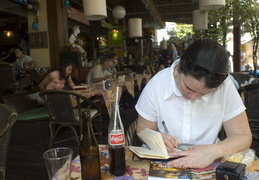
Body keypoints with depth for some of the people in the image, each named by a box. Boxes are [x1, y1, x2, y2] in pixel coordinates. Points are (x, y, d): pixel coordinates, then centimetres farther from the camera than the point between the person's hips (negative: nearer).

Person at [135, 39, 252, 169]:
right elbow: (143, 131, -3)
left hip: (208, 165, 0)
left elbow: (243, 137, -9)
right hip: (163, 163, 1)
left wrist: (214, 151, -28)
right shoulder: (156, 84, -14)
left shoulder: (225, 86, -14)